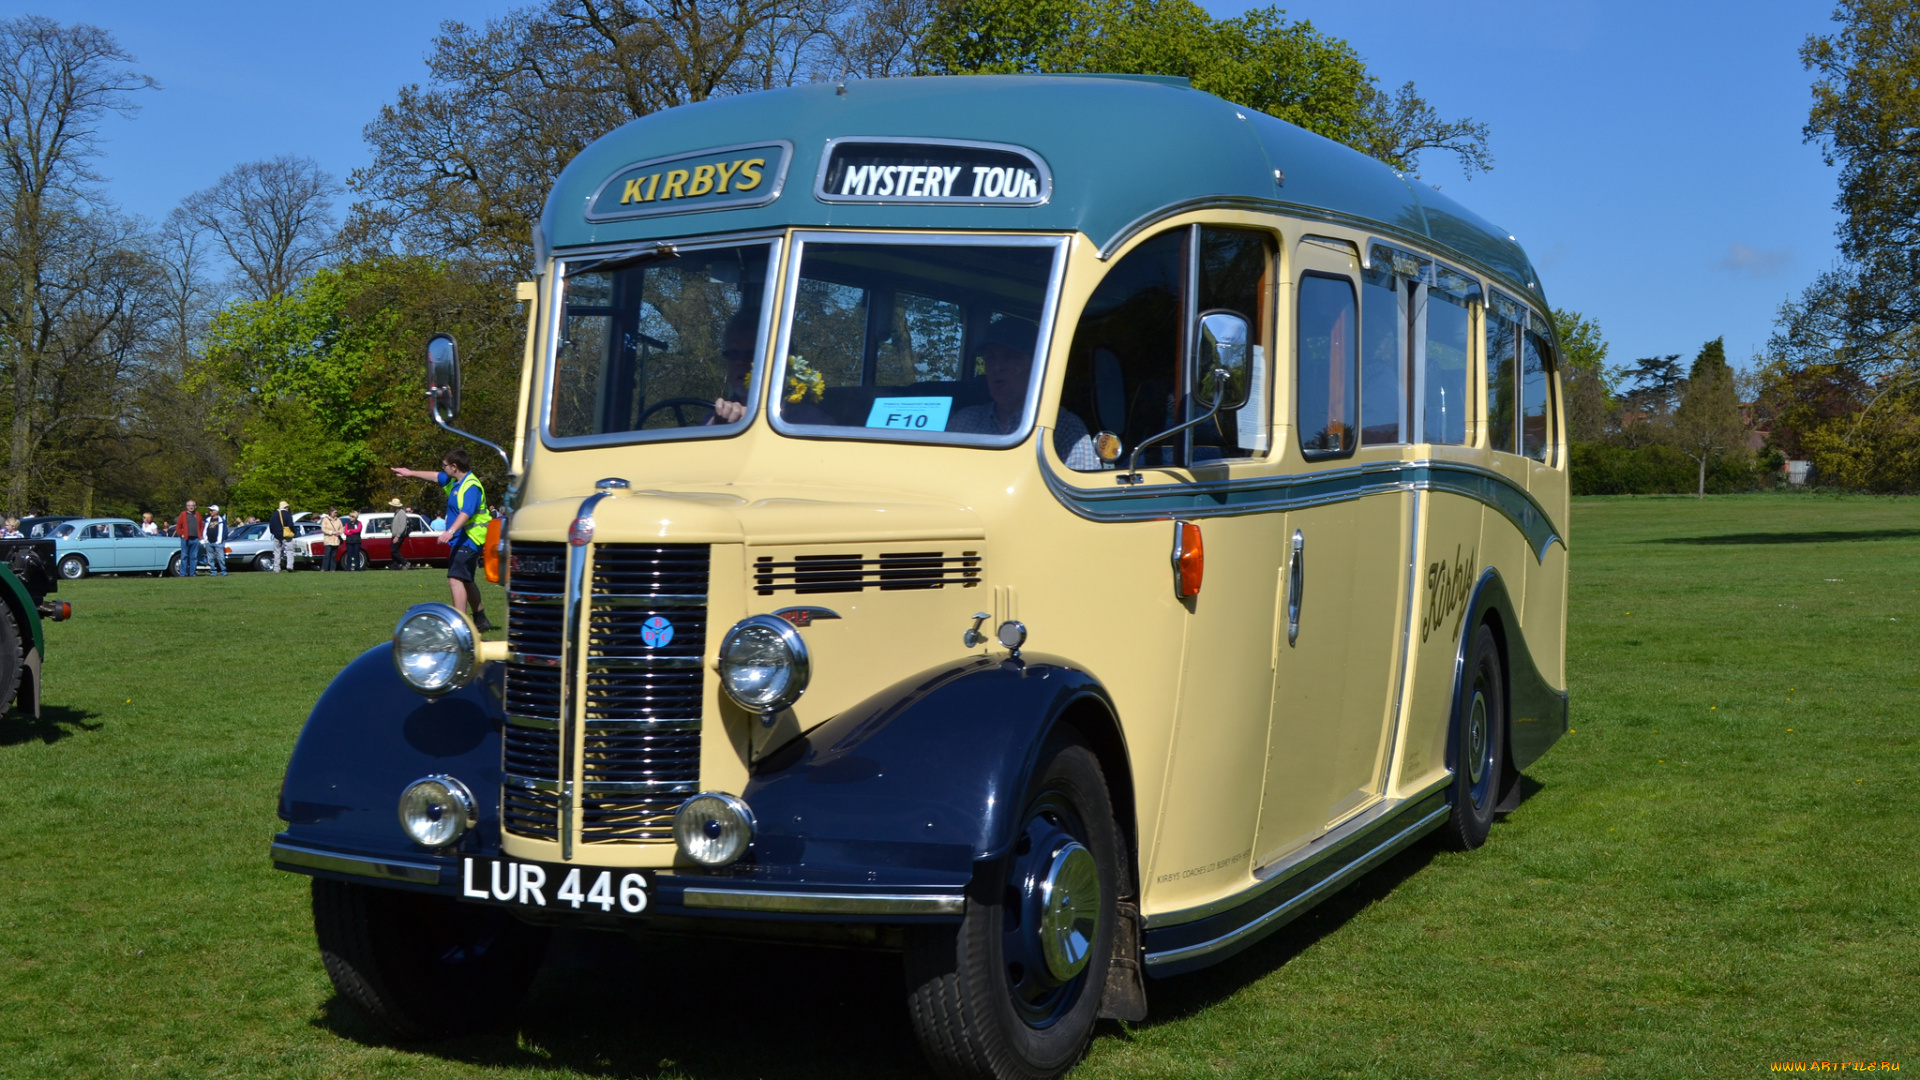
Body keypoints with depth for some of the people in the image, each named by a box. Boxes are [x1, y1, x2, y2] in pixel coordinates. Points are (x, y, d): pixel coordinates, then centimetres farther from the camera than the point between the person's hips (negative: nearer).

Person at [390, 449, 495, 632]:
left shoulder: (471, 486, -21)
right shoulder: (454, 480, 10)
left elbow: (466, 513, -34)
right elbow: (435, 476, 29)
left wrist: (451, 531, -47)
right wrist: (410, 472, 35)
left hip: (468, 539, -11)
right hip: (460, 540, 11)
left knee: (455, 579, -22)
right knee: (466, 582, 22)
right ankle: (480, 621, 36)